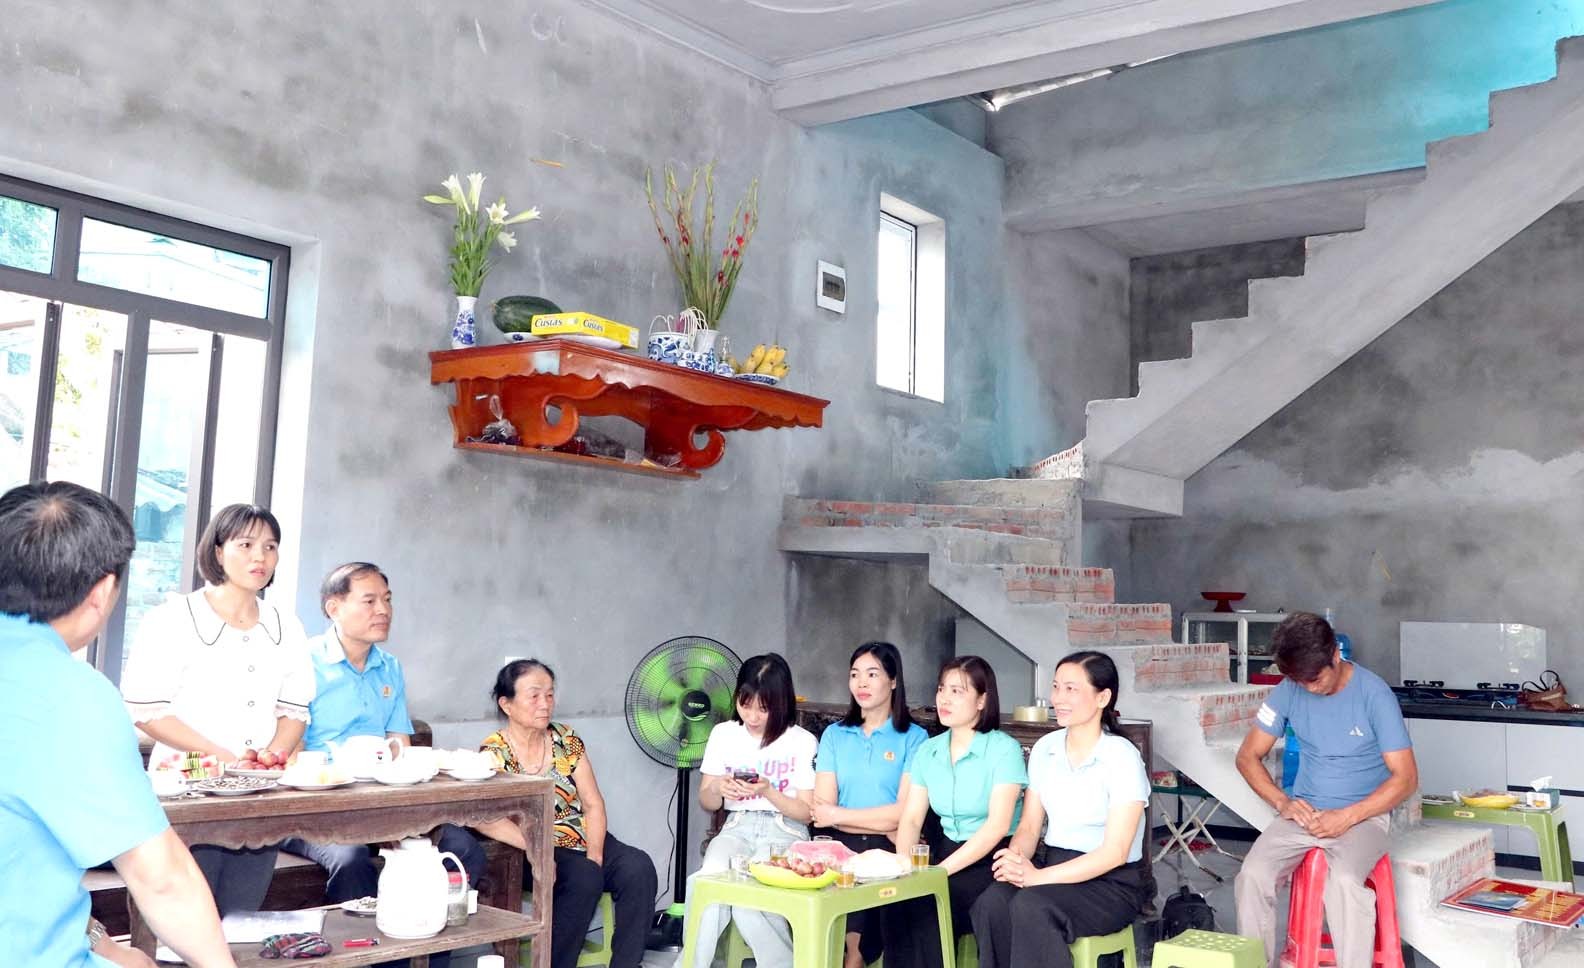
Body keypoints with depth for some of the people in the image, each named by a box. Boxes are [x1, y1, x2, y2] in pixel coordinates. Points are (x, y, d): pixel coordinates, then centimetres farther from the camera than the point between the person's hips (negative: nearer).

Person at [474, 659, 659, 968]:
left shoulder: (566, 739, 7)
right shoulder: (493, 752, -7)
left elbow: (593, 804, 3)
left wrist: (595, 855, -12)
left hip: (585, 841, 5)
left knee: (638, 868, -21)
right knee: (584, 876, -32)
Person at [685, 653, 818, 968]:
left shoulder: (802, 741, -2)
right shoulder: (723, 734, 7)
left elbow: (807, 812, 0)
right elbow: (706, 802, 13)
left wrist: (768, 791, -17)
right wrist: (718, 789, -11)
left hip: (785, 832, -2)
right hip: (737, 827, 3)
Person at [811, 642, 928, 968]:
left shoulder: (913, 738, 4)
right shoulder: (834, 735, 13)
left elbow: (904, 813, -4)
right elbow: (821, 809, 4)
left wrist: (837, 815, -2)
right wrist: (884, 824, -8)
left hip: (890, 852, -2)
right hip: (842, 845, 2)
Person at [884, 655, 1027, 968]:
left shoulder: (1003, 749, -10)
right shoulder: (928, 751, 8)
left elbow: (997, 826, -17)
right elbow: (911, 819, 5)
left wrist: (943, 869, -23)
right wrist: (905, 863, -16)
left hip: (993, 859, -5)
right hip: (947, 848, 5)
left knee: (925, 905, -27)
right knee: (895, 899, -23)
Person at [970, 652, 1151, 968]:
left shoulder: (1122, 758, -12)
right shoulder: (1044, 749, 6)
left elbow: (1115, 852, -17)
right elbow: (1029, 826, 7)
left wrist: (1039, 877, -25)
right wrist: (1016, 859, -18)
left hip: (1113, 882, -5)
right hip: (1056, 871, 5)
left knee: (1031, 906, -34)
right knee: (991, 904, -27)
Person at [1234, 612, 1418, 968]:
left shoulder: (1374, 694, -13)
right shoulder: (1289, 691, -3)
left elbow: (1406, 778, -11)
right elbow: (1248, 756, 6)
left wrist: (1347, 817, -21)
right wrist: (1282, 802, -11)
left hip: (1364, 814, -3)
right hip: (1303, 812, 3)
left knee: (1345, 879, -35)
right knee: (1253, 874, -23)